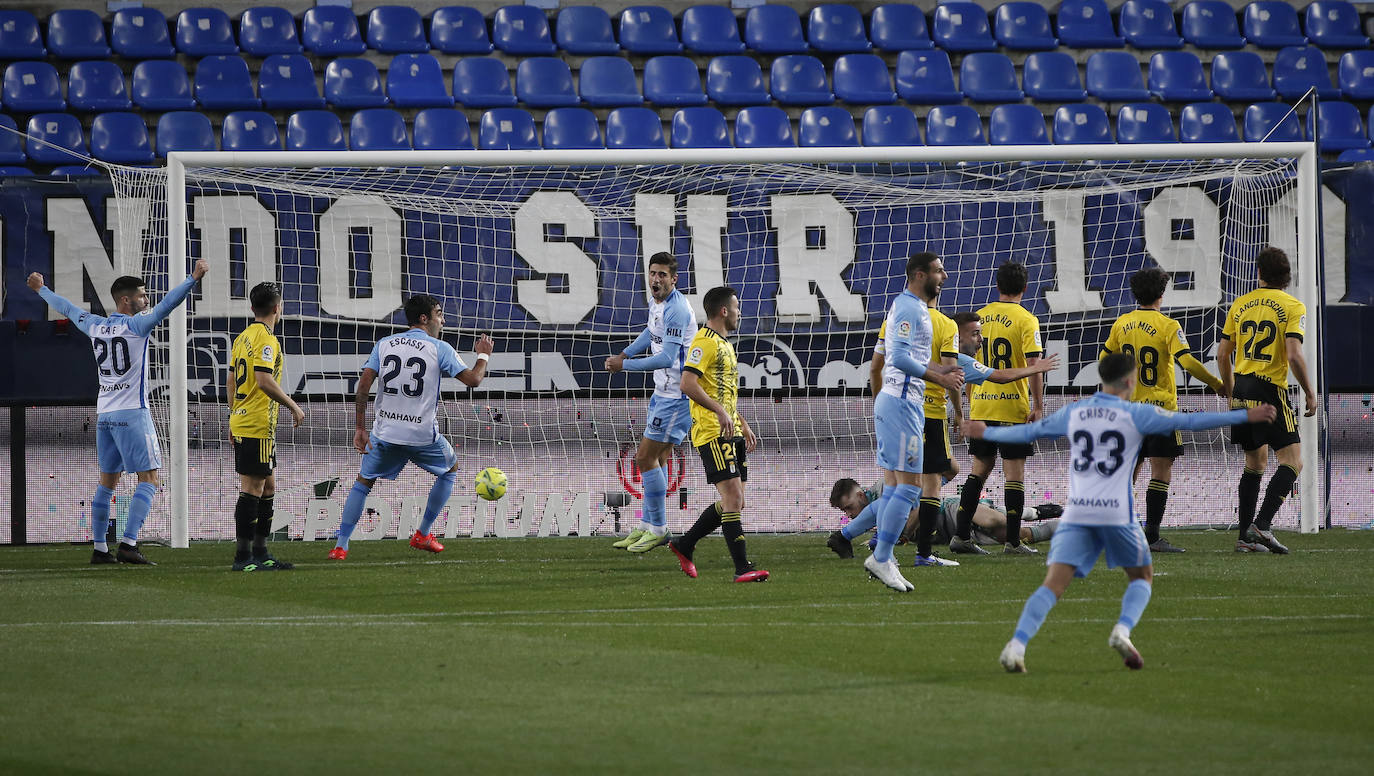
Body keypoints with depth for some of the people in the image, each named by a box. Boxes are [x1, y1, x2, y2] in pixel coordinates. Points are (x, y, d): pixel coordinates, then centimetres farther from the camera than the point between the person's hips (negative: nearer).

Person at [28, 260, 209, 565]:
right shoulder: (137, 325, -8)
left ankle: (99, 548, 12)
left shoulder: (95, 326, 9)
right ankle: (128, 543, -18)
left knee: (108, 482, 12)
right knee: (148, 479, -6)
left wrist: (41, 289, 40)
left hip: (103, 414, 7)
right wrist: (194, 278, -23)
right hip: (133, 413, -7)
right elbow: (167, 304, -20)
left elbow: (67, 309, 24)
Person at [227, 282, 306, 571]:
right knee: (252, 488, -8)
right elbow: (264, 381, -23)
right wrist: (293, 406, -13)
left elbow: (232, 381, 19)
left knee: (267, 487, 16)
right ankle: (243, 556, -8)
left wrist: (233, 417, 25)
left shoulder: (242, 338, 15)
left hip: (241, 421, 10)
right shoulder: (266, 339, -13)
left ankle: (260, 553, 20)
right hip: (259, 425, -10)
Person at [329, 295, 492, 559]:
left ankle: (340, 546, 6)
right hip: (423, 435, -2)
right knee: (450, 469, 25)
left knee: (363, 483, 17)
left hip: (385, 433, 2)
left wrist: (359, 428, 2)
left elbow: (363, 385, -3)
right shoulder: (439, 349, -4)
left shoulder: (384, 345, 5)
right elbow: (473, 379, -5)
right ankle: (423, 535, 25)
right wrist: (483, 356, 15)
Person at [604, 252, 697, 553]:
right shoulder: (658, 303, 8)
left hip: (677, 395, -10)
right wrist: (624, 354, 19)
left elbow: (666, 358, -29)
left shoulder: (676, 310, -23)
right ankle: (648, 526, 22)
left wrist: (624, 365, -21)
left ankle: (658, 529, 0)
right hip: (664, 392, 10)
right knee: (657, 458, 14)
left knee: (646, 459, -8)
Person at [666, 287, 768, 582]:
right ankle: (742, 568, -17)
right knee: (733, 497, -14)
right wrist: (720, 411, -24)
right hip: (712, 433, -10)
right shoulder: (704, 342, -10)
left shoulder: (724, 344, 22)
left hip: (731, 433, 10)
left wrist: (743, 424, 25)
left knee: (735, 502, 9)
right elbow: (688, 384, -21)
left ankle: (684, 545, 22)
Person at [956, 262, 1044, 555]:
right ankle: (1013, 541, -1)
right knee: (1014, 473, 0)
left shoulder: (979, 317, 8)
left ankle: (962, 534, 11)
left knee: (980, 468, 14)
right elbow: (1034, 365, -15)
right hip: (1014, 408, -5)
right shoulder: (1026, 320, -8)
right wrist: (1038, 406, -11)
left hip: (981, 407, 5)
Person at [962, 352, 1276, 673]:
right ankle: (1122, 630, -9)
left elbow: (1029, 431, 21)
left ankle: (1017, 645, -23)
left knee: (1054, 584, -4)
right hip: (1117, 513, -3)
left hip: (1076, 513, 3)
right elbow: (1189, 421, 1)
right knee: (1142, 577, 17)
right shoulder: (1135, 415, 0)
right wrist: (1245, 416, 7)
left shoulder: (1073, 412, 11)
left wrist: (986, 433, 39)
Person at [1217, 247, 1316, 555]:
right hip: (1270, 391, -6)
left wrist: (1230, 392, 26)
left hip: (1242, 389, 6)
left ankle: (1245, 536, 13)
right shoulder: (1292, 306, -6)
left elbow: (1222, 353, 12)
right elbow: (1294, 355, -16)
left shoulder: (1241, 304, 10)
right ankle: (1262, 525, -19)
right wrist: (1309, 394, -5)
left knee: (1255, 463, 16)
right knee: (1292, 462, -4)